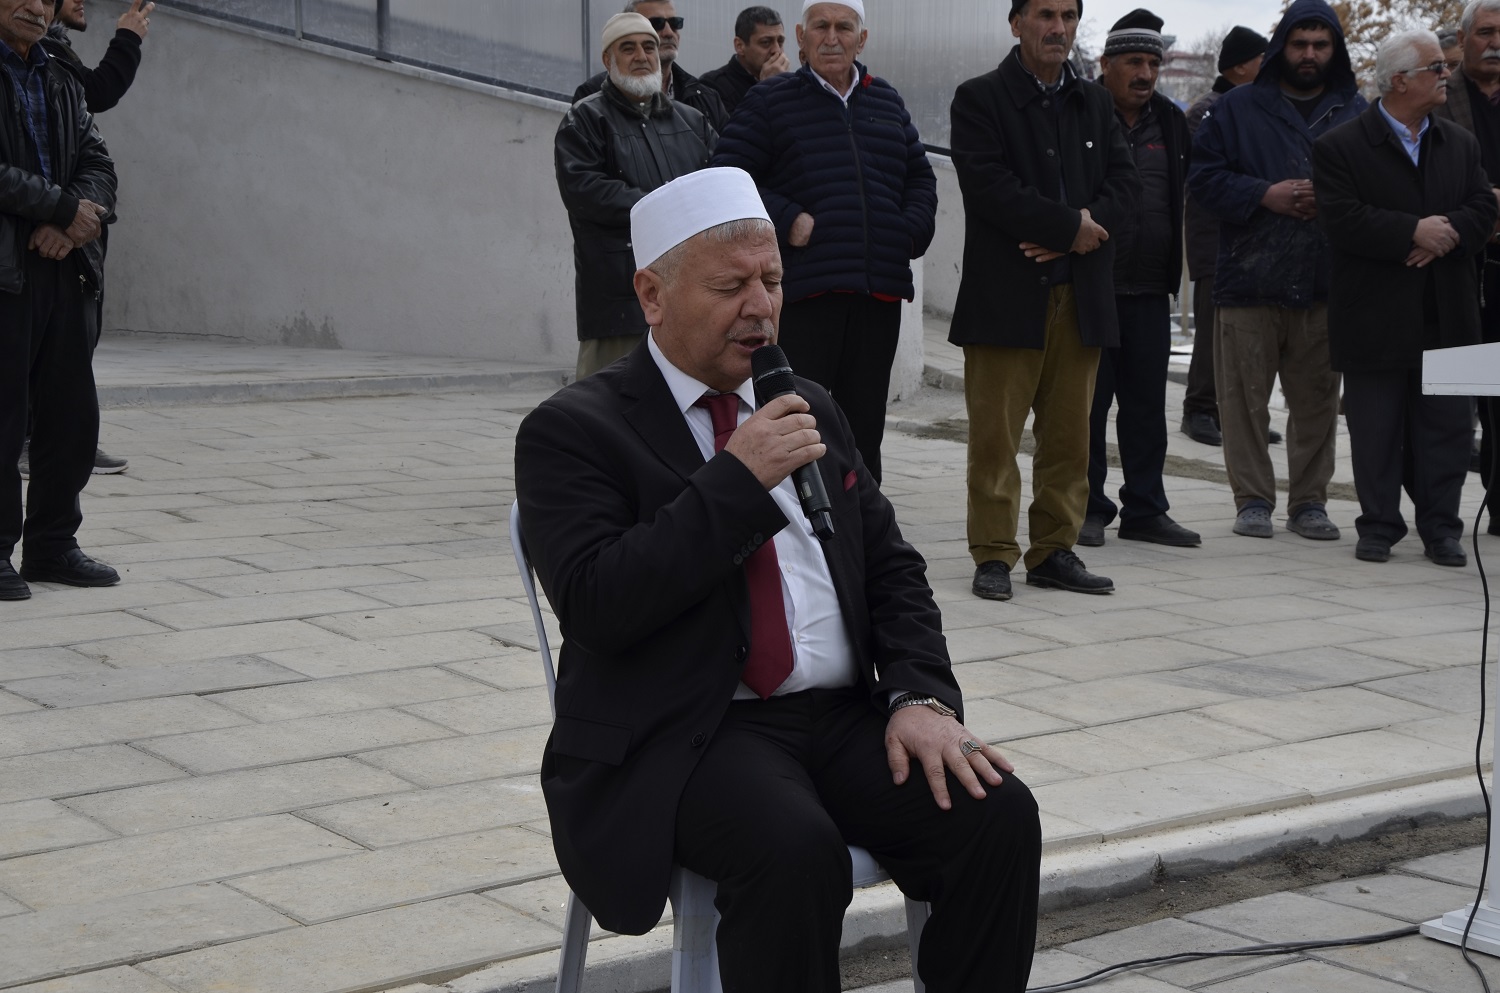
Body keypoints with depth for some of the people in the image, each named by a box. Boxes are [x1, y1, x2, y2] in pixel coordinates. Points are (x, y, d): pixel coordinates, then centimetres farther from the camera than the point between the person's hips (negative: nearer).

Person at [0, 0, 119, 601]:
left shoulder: (63, 87, 20)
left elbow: (97, 164, 11)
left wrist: (72, 223, -8)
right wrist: (67, 208, -11)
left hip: (65, 268, 7)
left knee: (73, 415, 7)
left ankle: (52, 545, 17)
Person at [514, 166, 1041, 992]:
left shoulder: (811, 408, 18)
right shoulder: (572, 430, -1)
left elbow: (892, 569, 16)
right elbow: (594, 604, -15)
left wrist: (923, 695, -2)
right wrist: (735, 479, -17)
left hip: (843, 715, 6)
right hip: (685, 735, -5)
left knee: (997, 814, -19)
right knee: (794, 851, -34)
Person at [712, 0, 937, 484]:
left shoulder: (888, 103, 17)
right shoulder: (769, 101, 3)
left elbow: (920, 177, 24)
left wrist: (912, 231, 6)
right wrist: (787, 220, -12)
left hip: (881, 293, 5)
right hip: (804, 292, -5)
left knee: (864, 425, 12)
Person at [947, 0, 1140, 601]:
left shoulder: (1096, 104, 17)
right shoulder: (979, 99, 0)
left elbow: (1125, 181, 8)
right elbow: (989, 184, -12)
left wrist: (1084, 227, -11)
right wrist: (1071, 226, -12)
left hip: (1081, 296, 5)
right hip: (1005, 296, -5)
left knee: (1069, 435, 6)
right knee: (995, 434, -3)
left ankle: (1054, 551, 14)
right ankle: (994, 555, 5)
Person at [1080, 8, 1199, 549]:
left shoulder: (1171, 122, 13)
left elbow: (1184, 196, 19)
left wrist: (1172, 270, 13)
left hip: (1149, 288, 5)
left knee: (1147, 403, 8)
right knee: (1087, 401, 1)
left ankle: (1144, 509, 15)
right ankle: (1088, 509, 11)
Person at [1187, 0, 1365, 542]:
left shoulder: (1356, 112, 10)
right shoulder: (1239, 108, 5)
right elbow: (1203, 176, 1)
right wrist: (1265, 195, -11)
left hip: (1325, 287, 1)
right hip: (1249, 279, -1)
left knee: (1317, 400, 6)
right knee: (1245, 397, 0)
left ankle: (1309, 501, 16)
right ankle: (1253, 500, 11)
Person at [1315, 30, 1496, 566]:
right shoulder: (1341, 146, -4)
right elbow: (1341, 219, -15)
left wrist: (1446, 234, -15)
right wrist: (1413, 232, -19)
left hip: (1446, 316, 4)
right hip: (1376, 317, -4)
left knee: (1446, 427, 4)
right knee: (1376, 431, 4)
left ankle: (1440, 527, 13)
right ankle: (1379, 526, 15)